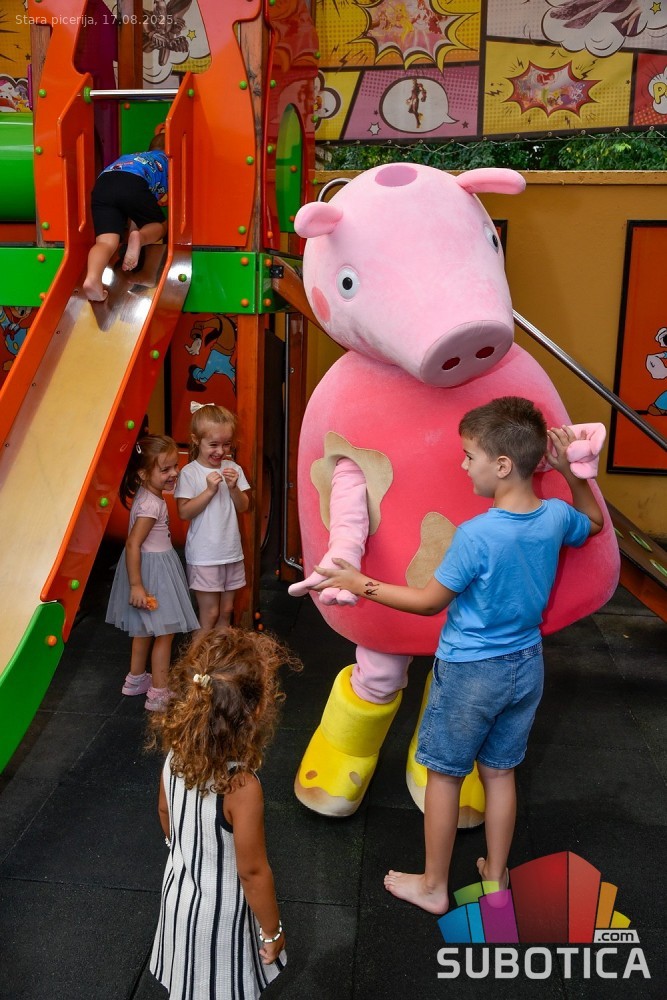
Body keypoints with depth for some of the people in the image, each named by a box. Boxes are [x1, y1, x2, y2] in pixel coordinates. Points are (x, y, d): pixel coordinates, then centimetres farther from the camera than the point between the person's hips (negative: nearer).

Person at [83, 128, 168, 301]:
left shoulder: (130, 156, 46)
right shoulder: (167, 159, 34)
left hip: (102, 185, 4)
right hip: (133, 184, -3)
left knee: (107, 241, -10)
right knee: (160, 225, 20)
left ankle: (92, 278, -44)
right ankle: (140, 238, -17)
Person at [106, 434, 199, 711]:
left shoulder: (146, 494, 4)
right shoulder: (151, 504, -25)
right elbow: (132, 544, -27)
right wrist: (136, 585, -26)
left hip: (155, 565, 10)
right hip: (152, 570, -10)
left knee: (144, 629, 23)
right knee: (164, 633, 0)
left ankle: (136, 679, 39)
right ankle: (159, 695, 9)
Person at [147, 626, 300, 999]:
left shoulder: (176, 752, -18)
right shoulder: (241, 786, -37)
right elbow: (252, 872, -25)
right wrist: (272, 931, -8)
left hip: (179, 884, 5)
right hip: (220, 907, -5)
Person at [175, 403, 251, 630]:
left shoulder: (233, 468, 2)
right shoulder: (189, 473, -10)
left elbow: (243, 507, 3)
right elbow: (184, 512, -15)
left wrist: (233, 487, -15)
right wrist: (209, 490, -22)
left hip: (231, 552, 5)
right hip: (203, 556, -4)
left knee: (226, 610, 15)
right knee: (209, 613, 2)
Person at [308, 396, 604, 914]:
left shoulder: (476, 535, -26)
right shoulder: (556, 516, -8)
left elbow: (430, 601, -15)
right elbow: (594, 522, 17)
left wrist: (363, 585, -8)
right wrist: (572, 470, 8)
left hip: (470, 671, -6)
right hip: (526, 666, 6)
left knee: (444, 774, 12)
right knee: (500, 772, 20)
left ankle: (433, 887, 28)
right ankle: (496, 875, 36)